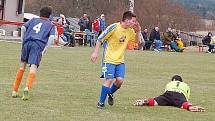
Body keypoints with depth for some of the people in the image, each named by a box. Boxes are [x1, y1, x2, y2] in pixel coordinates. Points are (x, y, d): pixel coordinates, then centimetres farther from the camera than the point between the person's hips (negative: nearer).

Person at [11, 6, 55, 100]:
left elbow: (23, 27, 11)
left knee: (22, 66, 17)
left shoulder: (33, 20, 27)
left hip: (27, 42, 3)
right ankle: (27, 87, -37)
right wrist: (44, 49, 3)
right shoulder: (51, 25, 21)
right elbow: (51, 37, 2)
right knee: (33, 68, -12)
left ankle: (15, 90, 16)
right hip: (38, 45, -3)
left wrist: (23, 41, 15)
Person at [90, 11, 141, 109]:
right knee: (109, 79, -13)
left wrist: (138, 32, -1)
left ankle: (110, 93, 23)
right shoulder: (114, 27, -16)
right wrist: (95, 52, -11)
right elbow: (100, 39, -9)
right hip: (109, 59, -6)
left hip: (120, 60, 6)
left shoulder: (130, 30, 3)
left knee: (120, 80, -7)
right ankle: (101, 102, 0)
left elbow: (137, 41, 17)